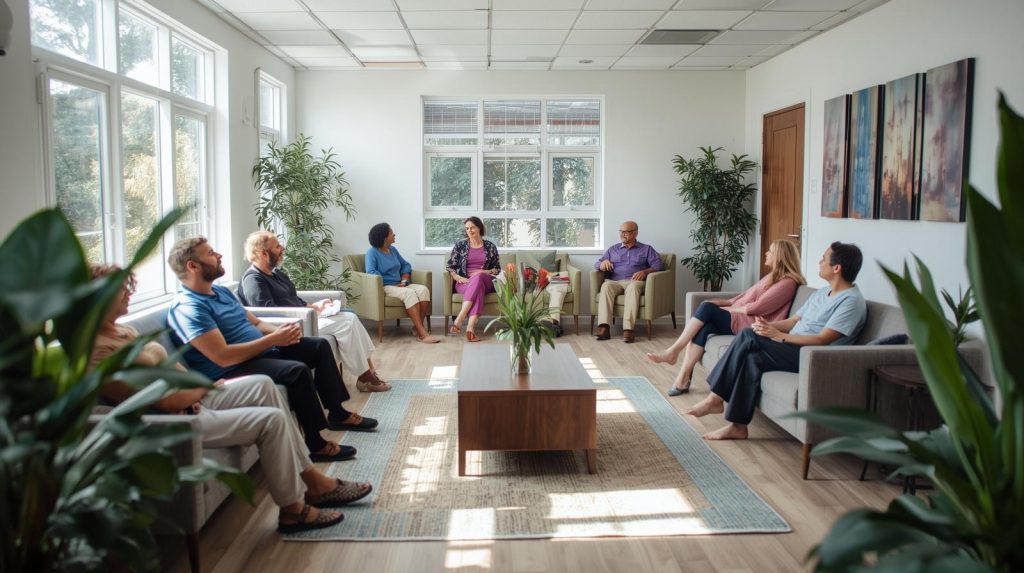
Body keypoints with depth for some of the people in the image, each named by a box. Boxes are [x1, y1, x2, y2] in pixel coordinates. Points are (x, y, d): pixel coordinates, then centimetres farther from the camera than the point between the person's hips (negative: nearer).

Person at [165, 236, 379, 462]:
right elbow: (223, 356, -27)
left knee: (319, 345, 8)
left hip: (263, 351, 10)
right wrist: (273, 339, -22)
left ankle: (337, 413, 17)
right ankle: (314, 443, -17)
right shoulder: (188, 307, -19)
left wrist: (280, 331, -5)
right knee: (298, 370, -30)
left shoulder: (221, 291, 13)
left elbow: (255, 323, 17)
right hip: (231, 370, -10)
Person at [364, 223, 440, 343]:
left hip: (399, 285, 7)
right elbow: (371, 272, -18)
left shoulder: (393, 249, 16)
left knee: (423, 290, -21)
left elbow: (405, 265, 21)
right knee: (409, 293, -34)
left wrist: (404, 280, 2)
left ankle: (417, 327, -20)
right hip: (385, 287, -7)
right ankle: (422, 333, -38)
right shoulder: (372, 252, -5)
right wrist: (392, 285, -18)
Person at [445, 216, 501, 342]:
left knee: (477, 278, -38)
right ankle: (471, 327, -53)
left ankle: (459, 320, -48)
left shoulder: (490, 246, 13)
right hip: (464, 282, -1)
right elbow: (450, 266, 8)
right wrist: (459, 278, -12)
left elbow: (497, 269, 13)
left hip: (485, 281, 1)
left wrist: (483, 272, -7)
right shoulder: (460, 244, 12)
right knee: (478, 289, -38)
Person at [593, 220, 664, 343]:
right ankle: (604, 328, -45)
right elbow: (597, 264, 20)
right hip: (614, 282, 2)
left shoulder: (646, 249, 20)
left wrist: (644, 272, -14)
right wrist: (603, 263, -5)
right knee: (606, 285, -34)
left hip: (634, 282, -2)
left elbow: (658, 265, 5)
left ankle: (628, 329, -49)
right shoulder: (613, 249, 27)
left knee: (633, 287, -39)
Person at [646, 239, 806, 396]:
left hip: (752, 324, -8)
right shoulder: (773, 277, 24)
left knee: (707, 308, -23)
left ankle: (673, 351, -18)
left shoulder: (787, 282, -6)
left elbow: (757, 307, -14)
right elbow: (747, 295, 22)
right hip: (739, 318, 8)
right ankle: (683, 378, -23)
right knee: (704, 326, -19)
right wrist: (724, 302, 7)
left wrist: (727, 308, -6)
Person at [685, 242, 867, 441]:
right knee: (752, 357, -19)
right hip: (793, 347, 8)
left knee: (749, 338, -23)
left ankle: (717, 398, -13)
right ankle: (737, 425, -15)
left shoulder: (851, 301, -12)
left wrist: (779, 336, -20)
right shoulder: (822, 293, 18)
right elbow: (793, 321, 16)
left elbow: (822, 340, -20)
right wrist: (768, 326, -5)